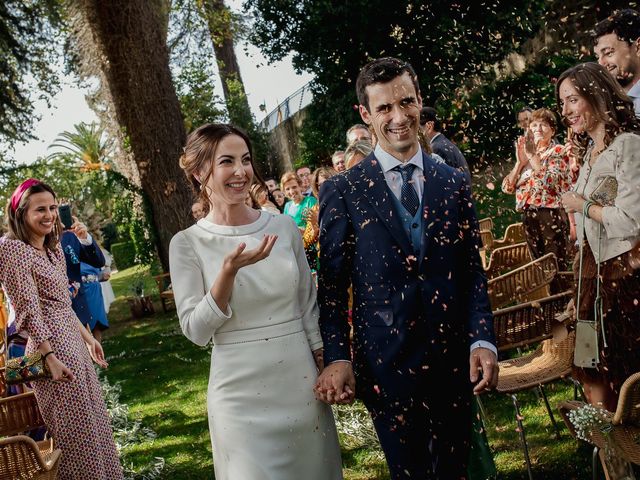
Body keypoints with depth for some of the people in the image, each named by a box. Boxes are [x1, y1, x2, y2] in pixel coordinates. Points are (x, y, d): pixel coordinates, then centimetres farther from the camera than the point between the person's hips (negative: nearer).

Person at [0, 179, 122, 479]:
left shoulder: (53, 248, 13)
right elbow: (27, 309, -18)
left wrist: (88, 337, 19)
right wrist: (50, 357, -21)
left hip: (73, 342, 9)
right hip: (51, 346, -9)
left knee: (92, 418, 15)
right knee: (74, 429, 0)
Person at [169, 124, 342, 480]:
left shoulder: (284, 227, 0)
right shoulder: (187, 244, -6)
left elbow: (309, 307, 8)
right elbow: (195, 331, -10)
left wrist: (327, 368, 8)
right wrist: (229, 271, -22)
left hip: (301, 379, 3)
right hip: (241, 393, -3)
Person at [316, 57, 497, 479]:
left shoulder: (453, 184, 6)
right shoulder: (343, 191, -3)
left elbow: (473, 271, 6)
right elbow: (332, 284, -2)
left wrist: (483, 339, -5)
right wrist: (337, 357, -11)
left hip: (454, 359, 3)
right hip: (386, 362, -2)